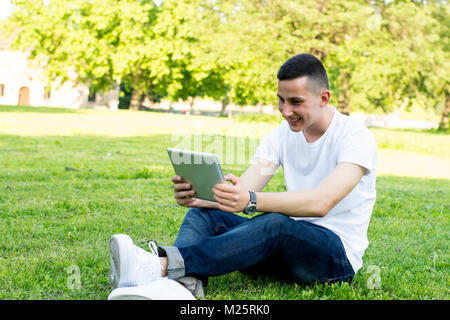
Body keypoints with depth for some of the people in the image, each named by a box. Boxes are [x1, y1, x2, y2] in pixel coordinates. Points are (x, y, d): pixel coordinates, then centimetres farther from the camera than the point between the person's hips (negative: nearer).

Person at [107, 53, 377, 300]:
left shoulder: (356, 137, -13)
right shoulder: (282, 135, 7)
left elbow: (322, 202, -30)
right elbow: (242, 189, -6)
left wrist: (252, 201, -46)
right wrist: (196, 195, -28)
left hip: (338, 253, -6)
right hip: (286, 245, 6)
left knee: (275, 224, -38)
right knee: (203, 214, -14)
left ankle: (162, 264, -51)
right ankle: (184, 284, -47)